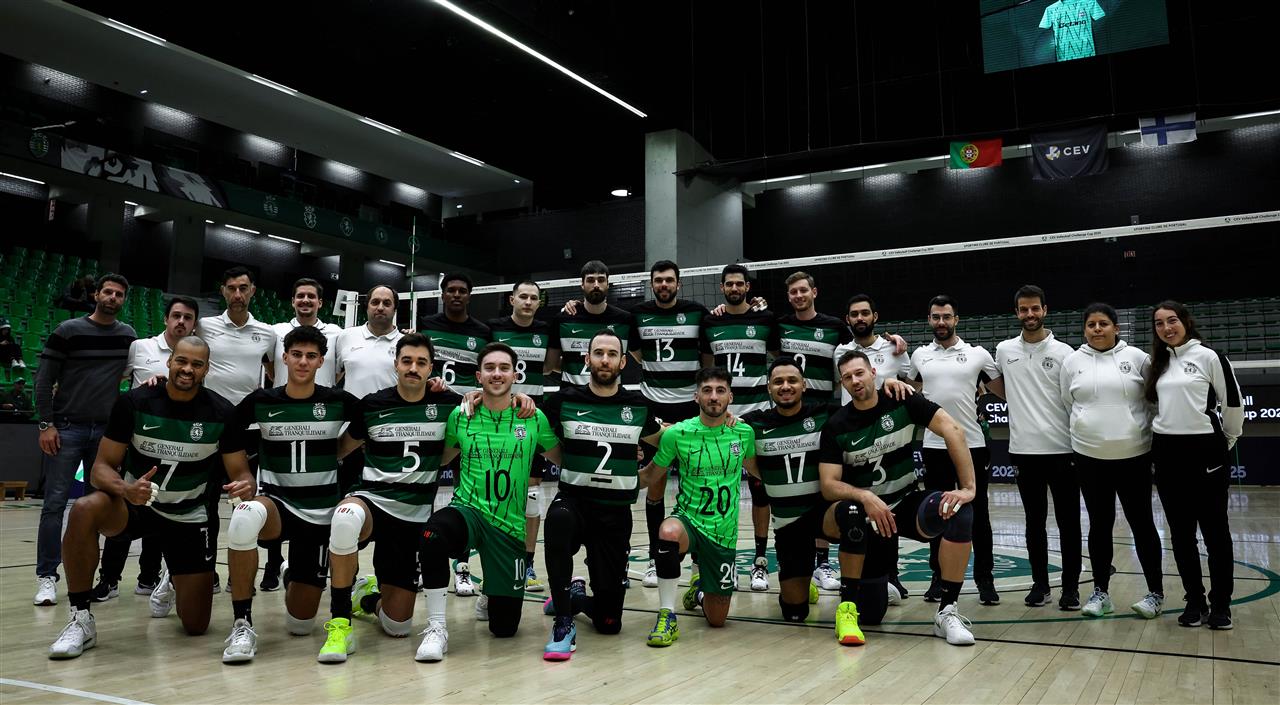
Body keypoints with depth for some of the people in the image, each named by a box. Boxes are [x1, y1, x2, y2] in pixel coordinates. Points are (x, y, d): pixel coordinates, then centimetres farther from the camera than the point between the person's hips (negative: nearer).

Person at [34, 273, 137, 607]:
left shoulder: (128, 335, 8)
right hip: (67, 428, -3)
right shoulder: (68, 330, -2)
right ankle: (47, 576, 2)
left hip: (107, 430, 3)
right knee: (55, 502, -4)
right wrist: (46, 424, -9)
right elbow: (44, 380, -2)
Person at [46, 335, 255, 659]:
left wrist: (246, 487, -32)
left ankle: (171, 585, 37)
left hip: (189, 516, 1)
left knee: (196, 625, -1)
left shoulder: (221, 413, -11)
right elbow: (102, 466, -11)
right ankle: (81, 620, -20)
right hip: (135, 503, -1)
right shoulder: (134, 402, -13)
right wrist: (126, 490, -33)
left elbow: (241, 473, -6)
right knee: (84, 510, -37)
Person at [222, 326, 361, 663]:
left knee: (300, 623, -1)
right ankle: (242, 625, -26)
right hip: (276, 501, 0)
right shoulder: (261, 401, -2)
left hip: (322, 511, 0)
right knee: (245, 516, -39)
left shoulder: (339, 402, -3)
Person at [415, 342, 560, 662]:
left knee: (504, 628, 4)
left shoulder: (534, 418, -1)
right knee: (437, 528, -39)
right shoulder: (460, 416, 0)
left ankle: (490, 597, 42)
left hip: (510, 525, 1)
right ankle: (436, 628, -22)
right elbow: (440, 459, 14)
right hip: (468, 512, -1)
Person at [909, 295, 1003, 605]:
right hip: (934, 447, 2)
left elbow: (1005, 392, 7)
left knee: (978, 515, 4)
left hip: (972, 445, -2)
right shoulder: (919, 355, 8)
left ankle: (985, 578, 15)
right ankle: (939, 577, 19)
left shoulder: (978, 354, 2)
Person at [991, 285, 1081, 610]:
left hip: (1062, 448, -2)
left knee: (1068, 521, 4)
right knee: (1034, 521, 10)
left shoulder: (1063, 352, -2)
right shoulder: (1004, 350, 5)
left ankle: (1071, 586, 13)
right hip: (1024, 448, 2)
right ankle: (1040, 584, 19)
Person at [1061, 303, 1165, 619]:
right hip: (1090, 457, 1)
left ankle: (1156, 593, 16)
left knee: (1141, 523, 5)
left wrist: (1147, 431, 6)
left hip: (1134, 456, -1)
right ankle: (1101, 592, 18)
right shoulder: (1072, 362, 3)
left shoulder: (1136, 358, -1)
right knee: (1099, 525, 9)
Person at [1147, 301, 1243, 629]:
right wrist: (1162, 433, 14)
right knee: (1181, 532, 8)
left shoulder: (1209, 356, -5)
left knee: (1214, 529, 2)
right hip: (1168, 453, 5)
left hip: (1205, 451, -5)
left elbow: (1233, 402, -3)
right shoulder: (1159, 363, 11)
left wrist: (1227, 441, 6)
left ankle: (1221, 604, 11)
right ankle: (1195, 601, 17)